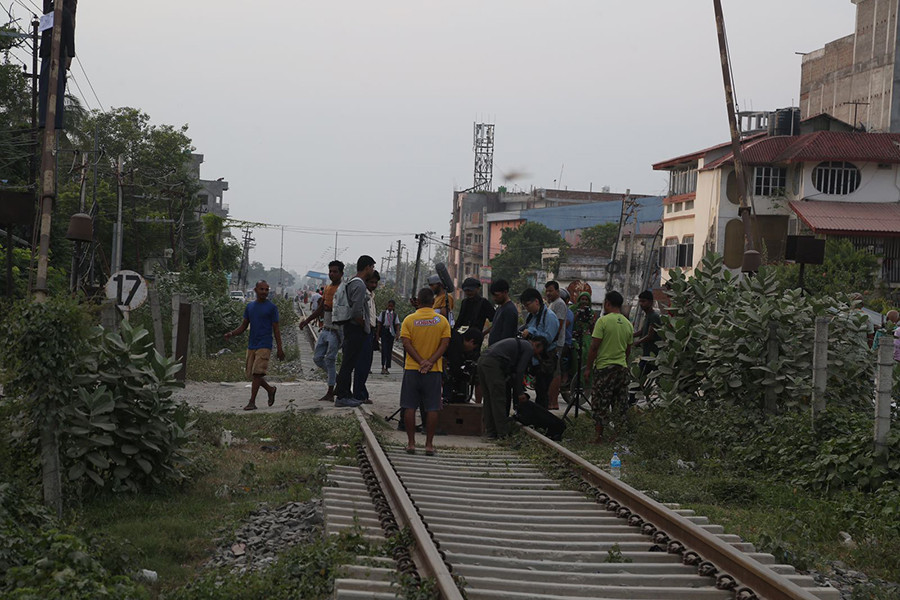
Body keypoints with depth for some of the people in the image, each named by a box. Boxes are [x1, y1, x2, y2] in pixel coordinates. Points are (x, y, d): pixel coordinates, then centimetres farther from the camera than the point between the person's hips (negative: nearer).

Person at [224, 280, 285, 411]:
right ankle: (270, 389, 29)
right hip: (251, 346, 6)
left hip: (264, 346, -6)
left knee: (257, 373, -14)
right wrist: (232, 334, -7)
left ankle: (252, 402, -10)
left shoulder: (271, 307, -3)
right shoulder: (249, 306, 11)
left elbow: (276, 329, -2)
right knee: (251, 374, 6)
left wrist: (280, 349, -5)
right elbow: (243, 327, 13)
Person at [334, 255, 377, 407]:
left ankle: (346, 394, 21)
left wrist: (367, 324, 18)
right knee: (349, 363, -6)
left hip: (351, 327, 10)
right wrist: (365, 325, -10)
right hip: (356, 329, -10)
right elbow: (356, 311, -25)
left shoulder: (352, 283, 16)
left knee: (349, 363, 14)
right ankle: (341, 396, -3)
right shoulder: (359, 285, -17)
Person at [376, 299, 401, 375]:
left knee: (389, 350, 5)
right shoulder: (383, 313, 5)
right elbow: (379, 324, 6)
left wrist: (398, 333, -14)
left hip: (391, 332, 2)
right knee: (384, 349, -13)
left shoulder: (395, 315, 8)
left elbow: (397, 325, 3)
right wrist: (378, 334, 3)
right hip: (384, 332, -2)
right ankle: (383, 367, -15)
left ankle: (387, 368, 12)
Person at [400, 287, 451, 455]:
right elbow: (444, 344, -7)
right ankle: (429, 444, 3)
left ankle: (411, 443, 6)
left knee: (410, 407, 5)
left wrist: (421, 362, -13)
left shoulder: (409, 320, -1)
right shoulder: (442, 321, 1)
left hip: (412, 369, 0)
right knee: (432, 408, 4)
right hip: (434, 371, 0)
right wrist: (430, 362, -12)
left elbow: (406, 343, -10)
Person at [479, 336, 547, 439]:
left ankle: (490, 432, 18)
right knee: (498, 400, -4)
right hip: (493, 364, -9)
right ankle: (503, 433, -2)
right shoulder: (529, 349, 4)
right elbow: (519, 371, -2)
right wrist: (520, 393, 6)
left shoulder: (518, 343, 32)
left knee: (489, 400, 15)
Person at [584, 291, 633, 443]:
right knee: (620, 404, 11)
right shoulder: (628, 324, 7)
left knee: (599, 404, 1)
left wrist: (588, 368, -6)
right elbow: (628, 349, 14)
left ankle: (598, 435, 1)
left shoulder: (603, 321, -11)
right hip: (622, 368, 6)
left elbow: (594, 347, -13)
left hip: (604, 367, -5)